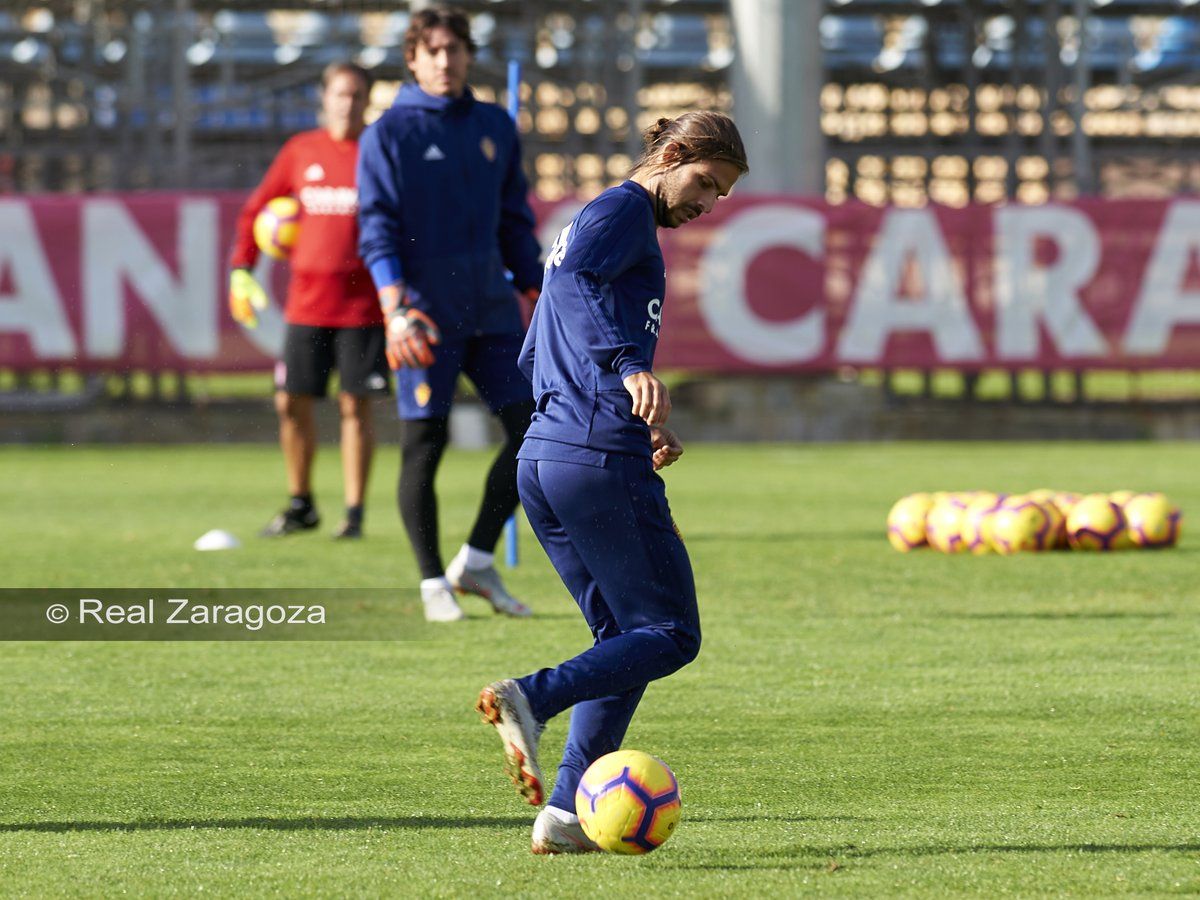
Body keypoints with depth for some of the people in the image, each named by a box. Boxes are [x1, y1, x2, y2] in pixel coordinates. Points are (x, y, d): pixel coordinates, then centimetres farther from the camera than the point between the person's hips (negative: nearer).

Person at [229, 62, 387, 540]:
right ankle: (300, 505, 17)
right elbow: (257, 208, 15)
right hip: (307, 301, 3)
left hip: (363, 301, -3)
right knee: (292, 402, 2)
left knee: (355, 405, -2)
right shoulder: (300, 151, 8)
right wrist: (241, 269, 5)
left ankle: (354, 513, 5)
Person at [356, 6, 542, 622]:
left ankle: (477, 562, 10)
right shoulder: (389, 134, -2)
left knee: (533, 428, -2)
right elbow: (377, 227, -8)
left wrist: (538, 295, 13)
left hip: (490, 306, 5)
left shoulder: (495, 128, 13)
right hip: (425, 313, -5)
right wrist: (396, 309, -19)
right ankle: (434, 583, 5)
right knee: (424, 443, -4)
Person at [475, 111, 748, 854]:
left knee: (625, 637, 13)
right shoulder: (626, 209, -3)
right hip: (602, 460, -10)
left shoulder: (600, 221, 25)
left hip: (542, 458, 10)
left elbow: (534, 361, 28)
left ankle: (567, 813, 1)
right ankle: (531, 700, -23)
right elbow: (573, 280, -24)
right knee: (670, 634, -3)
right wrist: (629, 366, -36)